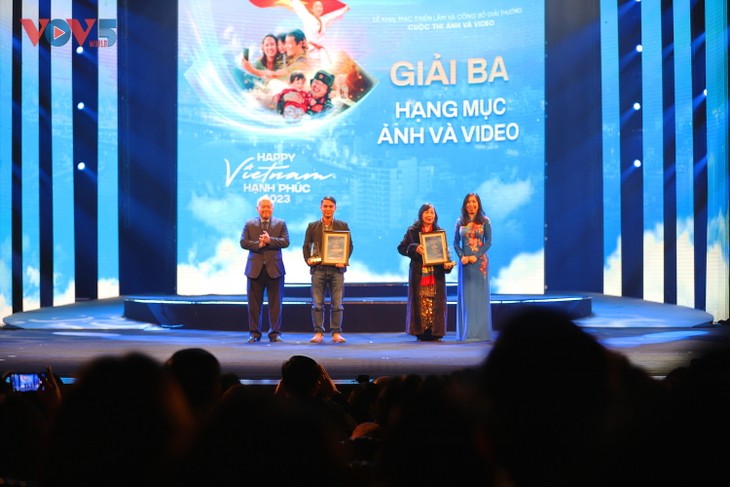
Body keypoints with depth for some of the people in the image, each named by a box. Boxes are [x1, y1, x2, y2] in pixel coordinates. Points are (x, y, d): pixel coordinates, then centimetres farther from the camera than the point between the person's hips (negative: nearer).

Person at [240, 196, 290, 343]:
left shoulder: (280, 223, 8)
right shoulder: (249, 224, 9)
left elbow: (285, 242, -4)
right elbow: (243, 242, -1)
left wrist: (270, 240, -18)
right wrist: (258, 244, -16)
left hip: (274, 268, -1)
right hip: (255, 268, 1)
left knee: (275, 303, 2)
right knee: (254, 303, 4)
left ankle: (275, 332, 7)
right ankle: (254, 333, 10)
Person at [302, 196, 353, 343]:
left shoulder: (343, 226, 9)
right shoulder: (312, 226, 10)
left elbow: (349, 245, 7)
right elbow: (306, 245, 10)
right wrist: (308, 259, -8)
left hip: (336, 269, 0)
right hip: (318, 269, 0)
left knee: (337, 303, -1)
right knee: (317, 303, 0)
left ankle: (336, 333, 4)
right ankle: (318, 333, 5)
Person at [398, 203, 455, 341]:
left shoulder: (440, 232, 9)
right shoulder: (412, 231, 4)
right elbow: (401, 248, 0)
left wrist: (447, 264, -13)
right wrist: (415, 248, -17)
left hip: (436, 273, 1)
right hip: (418, 272, -1)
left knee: (435, 303, -3)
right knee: (420, 303, -3)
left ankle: (435, 332, 1)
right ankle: (421, 333, 1)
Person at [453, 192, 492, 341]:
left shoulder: (485, 221, 1)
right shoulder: (460, 222, 7)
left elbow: (488, 241, -3)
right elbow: (456, 242, 7)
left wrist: (476, 256, -13)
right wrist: (461, 256, -9)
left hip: (480, 262, -2)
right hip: (465, 262, 2)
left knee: (480, 294, -1)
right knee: (465, 295, 3)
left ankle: (480, 331, 3)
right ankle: (466, 331, 7)